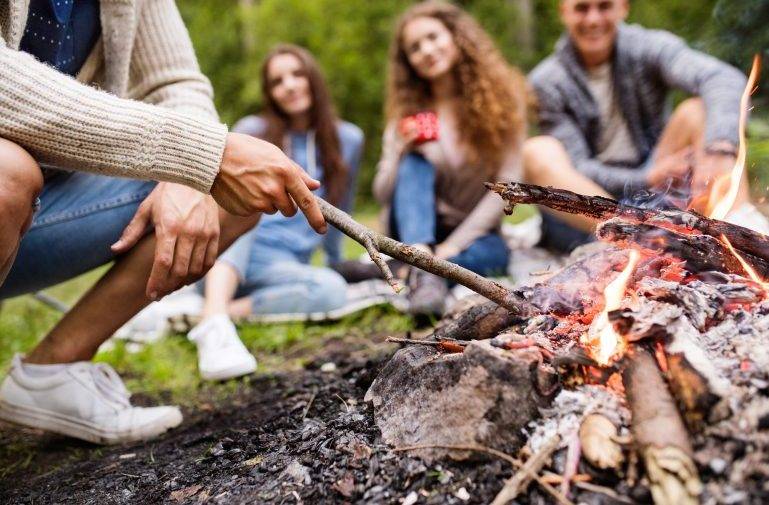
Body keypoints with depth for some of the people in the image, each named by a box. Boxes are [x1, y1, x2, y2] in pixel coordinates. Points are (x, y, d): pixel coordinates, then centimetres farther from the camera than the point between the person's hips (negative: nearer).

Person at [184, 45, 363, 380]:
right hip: (226, 250, -1)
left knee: (333, 290, -32)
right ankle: (213, 324, -51)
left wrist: (336, 263, 28)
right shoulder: (251, 132, 11)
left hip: (281, 264, 1)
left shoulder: (347, 139, 14)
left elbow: (339, 212, 23)